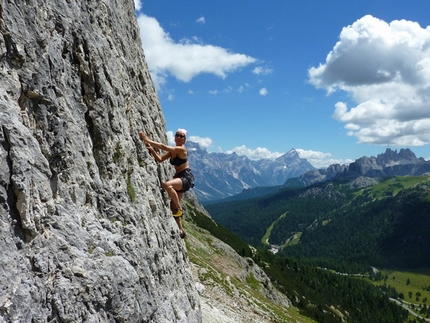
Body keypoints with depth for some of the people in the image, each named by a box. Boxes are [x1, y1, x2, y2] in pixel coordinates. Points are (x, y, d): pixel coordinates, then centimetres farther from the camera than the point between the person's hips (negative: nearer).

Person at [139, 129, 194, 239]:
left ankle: (180, 209, -20)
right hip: (179, 178, 9)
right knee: (173, 205, 10)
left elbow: (163, 147, -26)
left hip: (186, 177, -9)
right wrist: (151, 149, -8)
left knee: (167, 185, -36)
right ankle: (181, 230, 22)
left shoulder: (181, 149, -16)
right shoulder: (172, 150, 10)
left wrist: (148, 140, -26)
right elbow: (160, 159, 7)